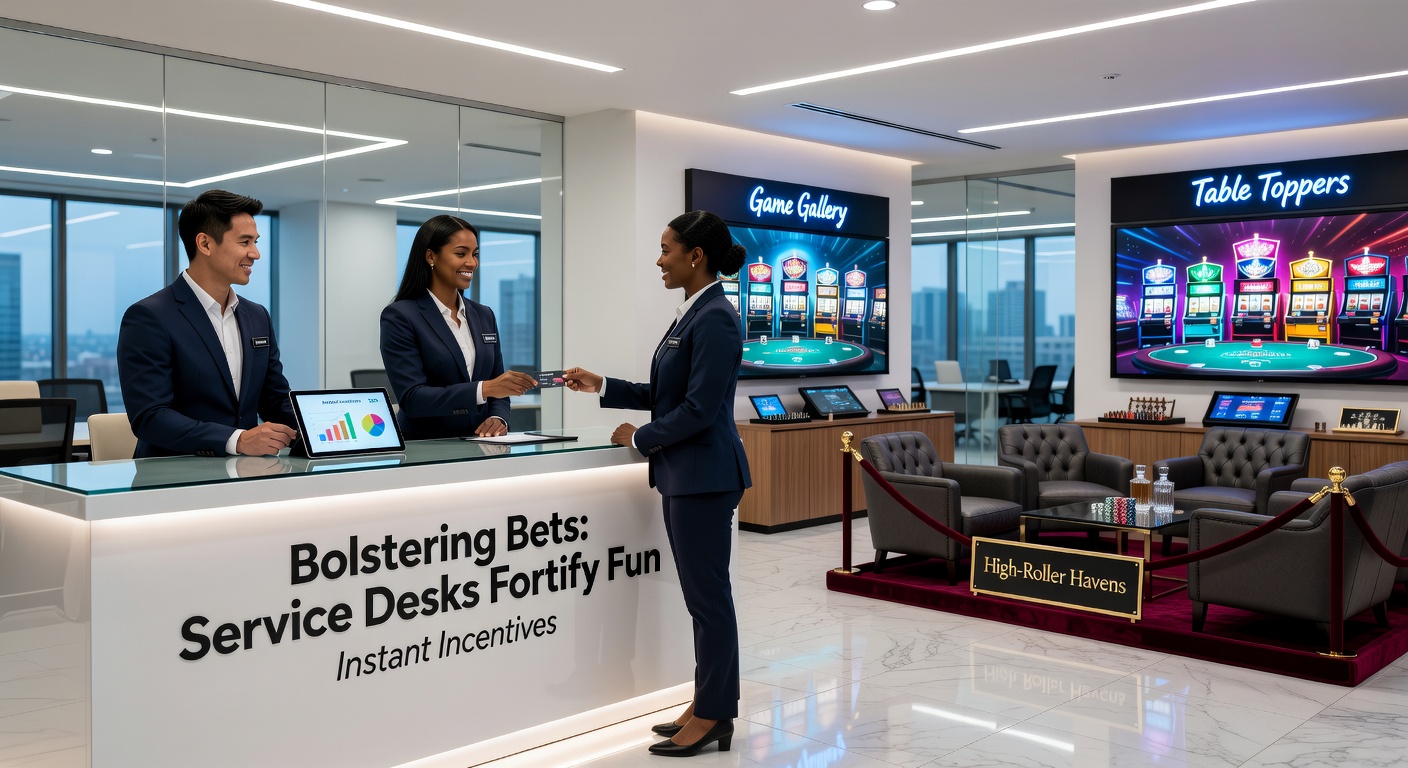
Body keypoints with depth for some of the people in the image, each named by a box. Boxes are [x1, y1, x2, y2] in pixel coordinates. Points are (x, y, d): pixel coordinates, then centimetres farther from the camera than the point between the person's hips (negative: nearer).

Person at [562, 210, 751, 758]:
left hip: (703, 476, -10)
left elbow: (698, 408, -21)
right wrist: (602, 388, 15)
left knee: (709, 595, 0)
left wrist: (639, 438, -8)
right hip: (683, 476, 10)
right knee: (701, 595, 15)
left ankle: (714, 718, 12)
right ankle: (708, 706, 26)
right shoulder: (691, 314, 13)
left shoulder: (715, 319, -17)